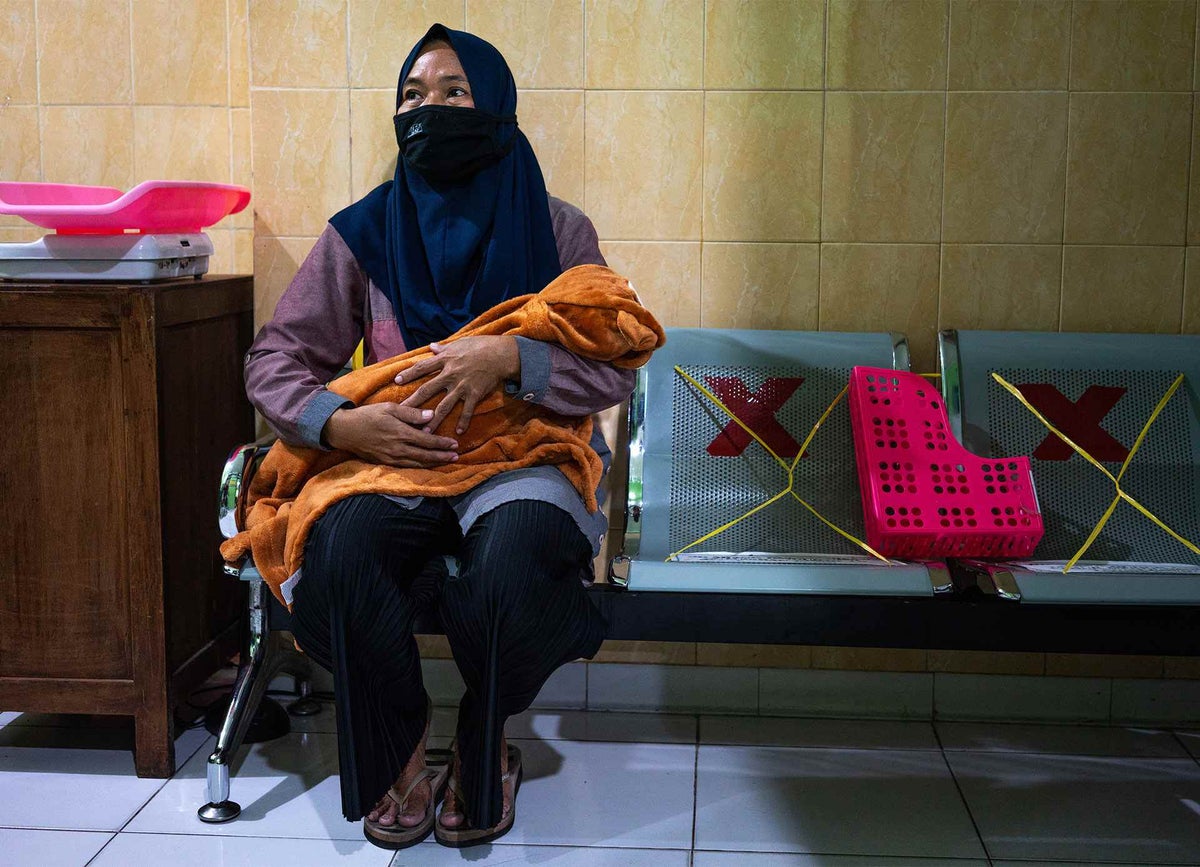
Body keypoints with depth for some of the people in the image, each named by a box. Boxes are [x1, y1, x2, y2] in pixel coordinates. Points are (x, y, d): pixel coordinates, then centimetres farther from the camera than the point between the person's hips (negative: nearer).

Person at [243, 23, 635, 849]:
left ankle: (485, 749, -3)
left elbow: (614, 371, -1)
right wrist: (344, 424, -17)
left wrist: (508, 358, -20)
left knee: (510, 563, -36)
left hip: (525, 461, -1)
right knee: (339, 555, -33)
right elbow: (274, 359, 5)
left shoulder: (558, 232, 4)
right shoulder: (363, 233, 7)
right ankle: (401, 752, -5)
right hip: (394, 463, 1)